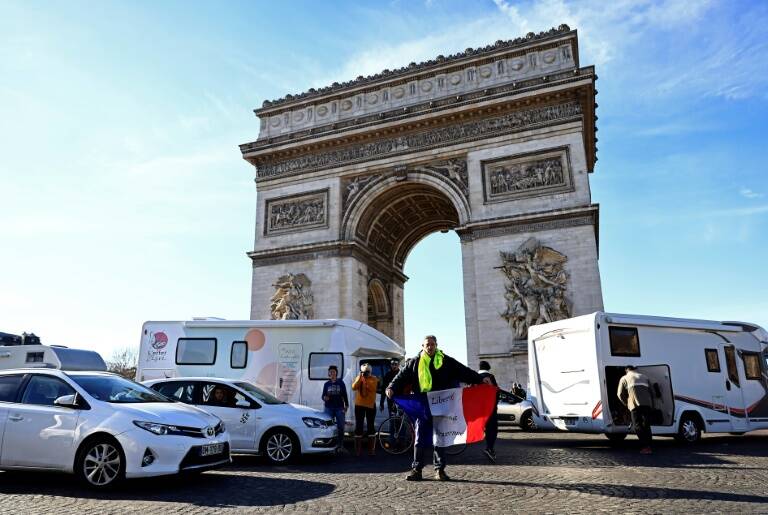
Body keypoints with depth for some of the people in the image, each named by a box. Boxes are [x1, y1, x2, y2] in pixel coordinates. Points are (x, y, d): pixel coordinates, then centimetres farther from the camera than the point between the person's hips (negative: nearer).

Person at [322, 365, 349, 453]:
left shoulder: (340, 383, 3)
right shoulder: (326, 384, 7)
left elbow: (344, 395, 5)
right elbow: (323, 395, 8)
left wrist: (346, 405, 0)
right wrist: (325, 398, -15)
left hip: (339, 408, -1)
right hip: (329, 408, 1)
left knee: (340, 427, -1)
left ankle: (340, 445, 9)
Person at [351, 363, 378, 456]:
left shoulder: (374, 379, -1)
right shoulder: (358, 378, 5)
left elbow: (373, 388, -18)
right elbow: (354, 387, -11)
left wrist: (366, 380, -19)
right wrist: (360, 377, -16)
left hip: (370, 405, -1)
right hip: (359, 405, 2)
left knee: (370, 426, 3)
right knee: (358, 426, 3)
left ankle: (371, 449, 10)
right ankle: (358, 449, 9)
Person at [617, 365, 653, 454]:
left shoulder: (624, 378, 18)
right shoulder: (644, 377, 29)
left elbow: (620, 394, 14)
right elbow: (651, 392, 22)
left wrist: (626, 404, 29)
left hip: (635, 404, -4)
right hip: (647, 403, 4)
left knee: (638, 426, -1)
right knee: (646, 425, 12)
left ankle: (645, 447, -12)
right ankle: (648, 446, 7)